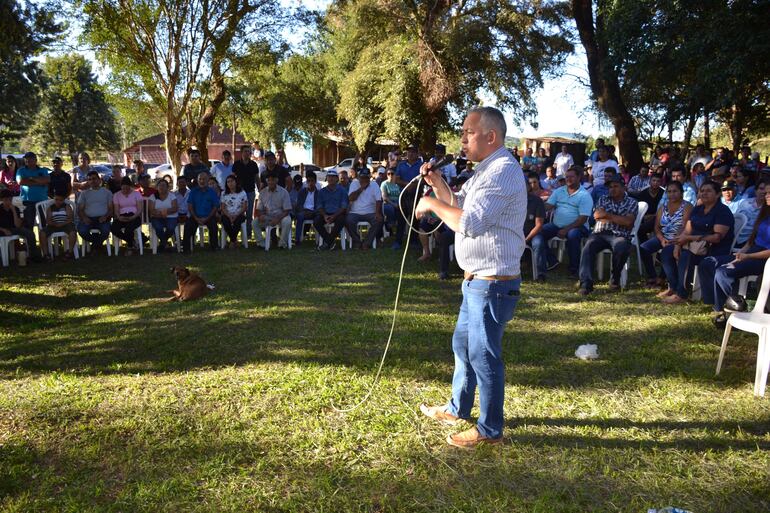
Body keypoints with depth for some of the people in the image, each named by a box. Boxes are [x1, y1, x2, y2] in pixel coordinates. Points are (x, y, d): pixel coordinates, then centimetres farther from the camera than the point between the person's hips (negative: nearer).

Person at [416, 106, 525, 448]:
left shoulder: (504, 171, -19)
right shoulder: (485, 171, 15)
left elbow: (469, 223, -27)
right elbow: (458, 207, 22)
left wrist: (433, 204, -15)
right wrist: (438, 185, 6)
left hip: (493, 283, -10)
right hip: (476, 280, 10)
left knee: (484, 354, 0)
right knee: (462, 344, 21)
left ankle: (490, 430, 15)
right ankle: (458, 409, 38)